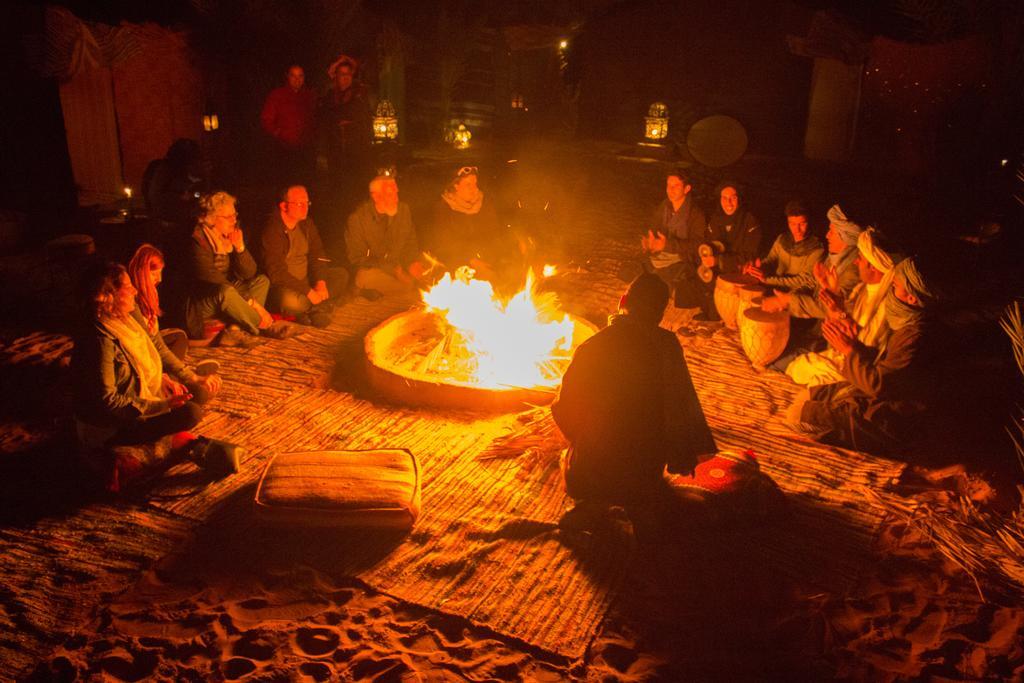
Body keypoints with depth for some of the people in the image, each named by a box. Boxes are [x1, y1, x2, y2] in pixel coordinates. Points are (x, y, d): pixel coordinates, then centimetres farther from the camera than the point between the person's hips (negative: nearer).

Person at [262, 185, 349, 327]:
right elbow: (277, 272, -24)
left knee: (342, 275, -2)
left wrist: (320, 282, -13)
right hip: (282, 287, -8)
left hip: (305, 281, 8)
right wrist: (308, 292, -26)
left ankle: (316, 309, -16)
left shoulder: (306, 223, 4)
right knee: (290, 300, -39)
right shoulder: (272, 230, -20)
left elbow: (318, 255, 6)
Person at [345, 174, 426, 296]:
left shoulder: (404, 210, 1)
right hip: (372, 270, -5)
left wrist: (412, 262, -9)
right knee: (366, 278, -38)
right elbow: (357, 258, -11)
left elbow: (411, 243, 14)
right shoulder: (357, 219, -13)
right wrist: (393, 270, -20)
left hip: (399, 268, 6)